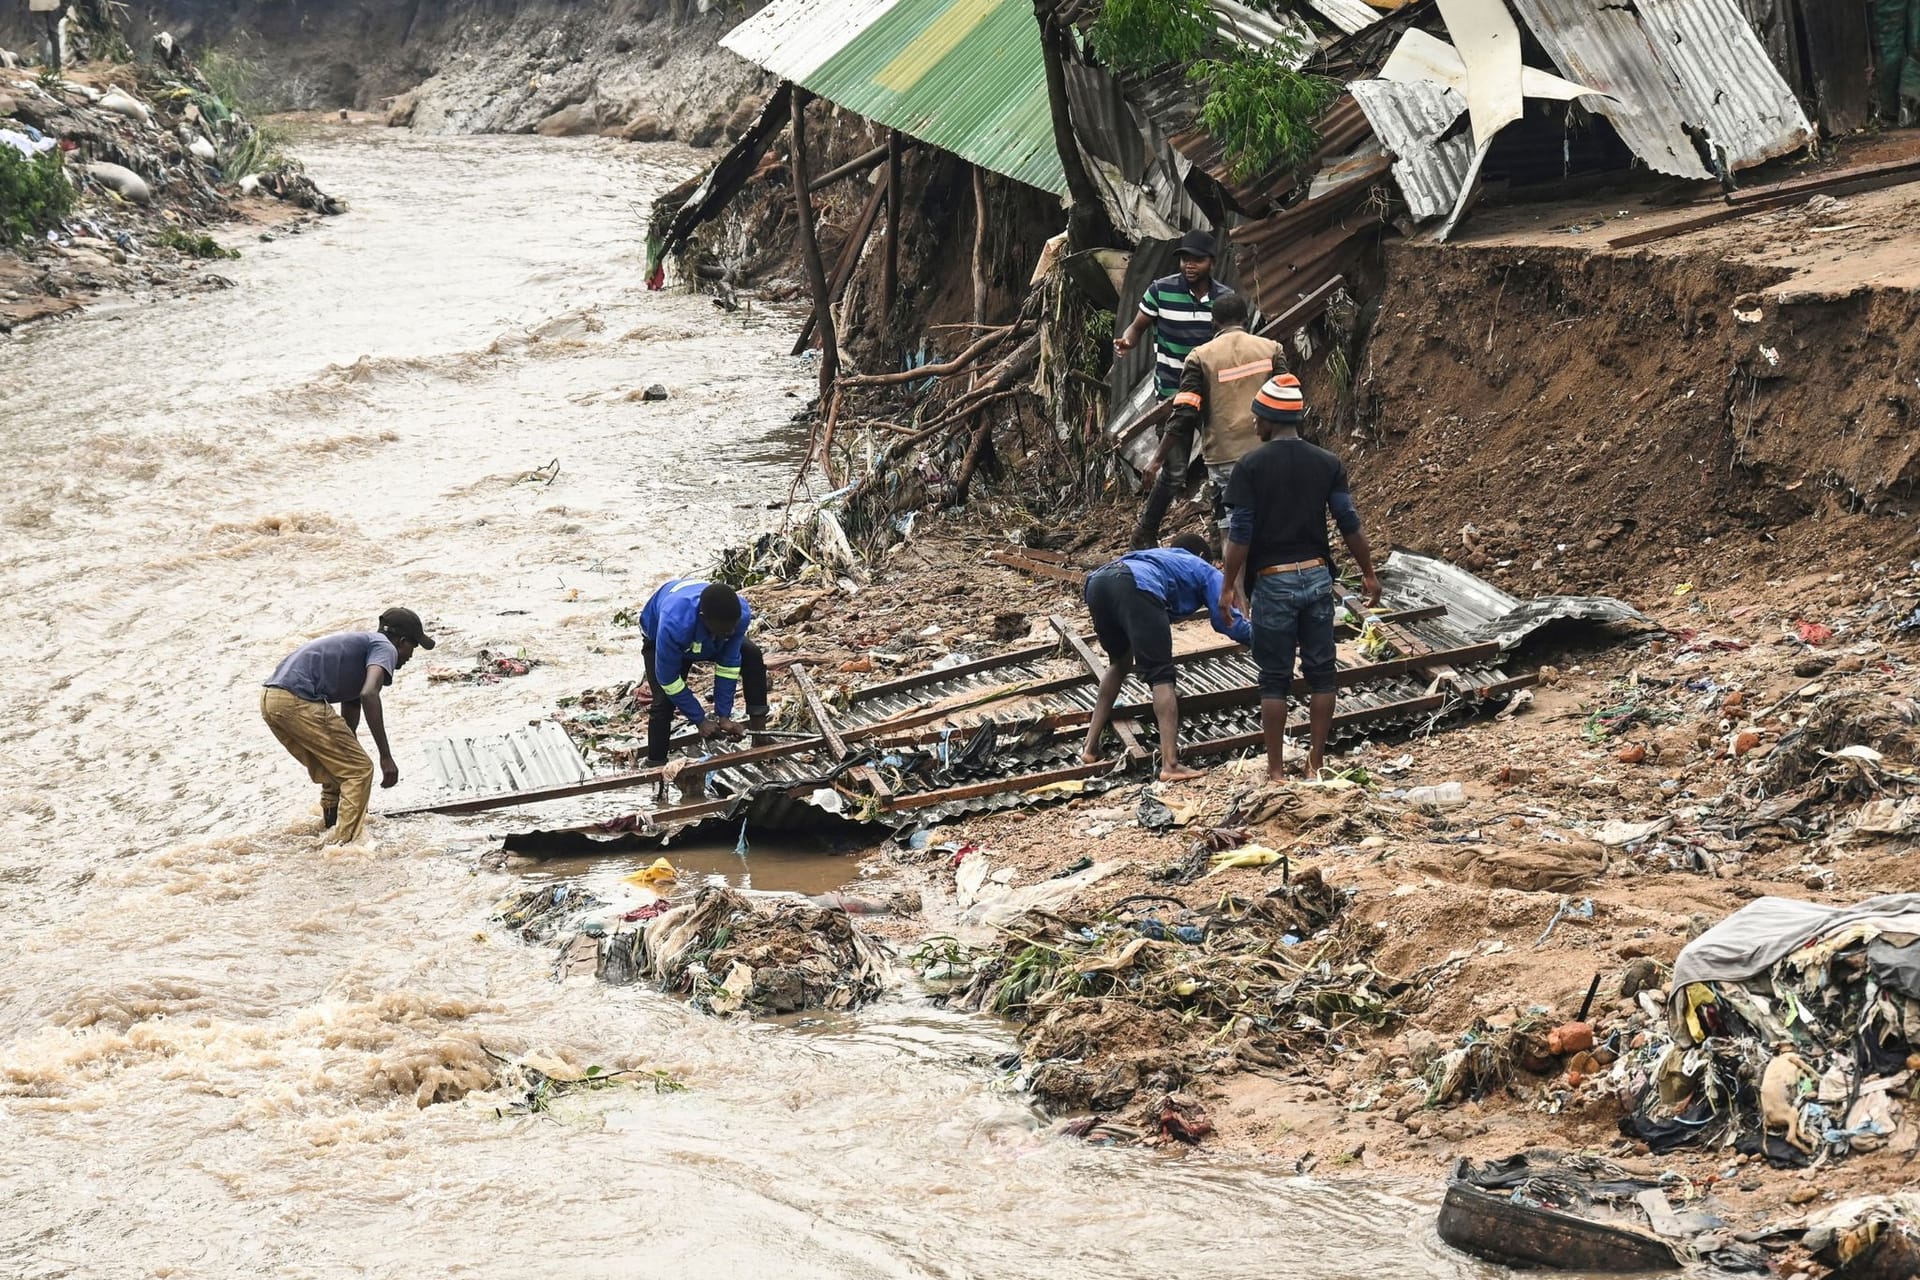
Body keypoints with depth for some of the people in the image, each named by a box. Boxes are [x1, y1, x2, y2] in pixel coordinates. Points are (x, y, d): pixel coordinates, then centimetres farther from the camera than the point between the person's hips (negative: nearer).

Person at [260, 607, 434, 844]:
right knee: (360, 770, -2)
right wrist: (386, 757, -18)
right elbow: (369, 694, -17)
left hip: (270, 700, 9)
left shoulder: (359, 644, 32)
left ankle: (331, 829, 35)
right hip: (300, 700, -9)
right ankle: (345, 843, -8)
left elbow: (348, 722, 38)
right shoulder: (384, 648, 4)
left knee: (335, 773, 26)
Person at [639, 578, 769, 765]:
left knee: (752, 656, -11)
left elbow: (729, 665, -24)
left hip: (707, 638, 4)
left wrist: (723, 716, -23)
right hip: (659, 639, -4)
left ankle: (759, 729, 0)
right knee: (664, 701, -22)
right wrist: (700, 720, -27)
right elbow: (668, 679, -35)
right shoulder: (673, 625, -50)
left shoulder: (741, 614, -38)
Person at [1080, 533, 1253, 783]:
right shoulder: (1203, 569, 30)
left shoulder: (1159, 555, 46)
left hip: (1096, 582, 6)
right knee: (1161, 675, -5)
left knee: (1120, 662, 29)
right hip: (1136, 587, -6)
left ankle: (1091, 747, 26)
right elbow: (1227, 620, 20)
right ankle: (1170, 764, -19)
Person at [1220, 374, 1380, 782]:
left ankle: (1276, 770, 7)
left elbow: (1240, 534, -10)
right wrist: (1369, 574, 12)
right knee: (1320, 672, 10)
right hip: (1317, 576, 3)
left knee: (1275, 679, 4)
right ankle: (1316, 763, 13)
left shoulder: (1251, 466, -8)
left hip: (1272, 582, -3)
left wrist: (1229, 585, -2)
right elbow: (1350, 525, 2)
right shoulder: (1327, 463, 1)